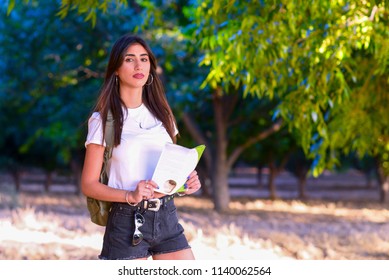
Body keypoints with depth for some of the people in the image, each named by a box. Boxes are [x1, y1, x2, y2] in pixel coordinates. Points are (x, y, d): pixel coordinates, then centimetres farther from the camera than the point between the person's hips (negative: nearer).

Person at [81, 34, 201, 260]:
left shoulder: (161, 114, 13)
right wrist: (130, 196, -21)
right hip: (127, 222, -5)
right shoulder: (104, 120, -2)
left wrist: (188, 182, -1)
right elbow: (89, 185, -4)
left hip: (167, 217, 5)